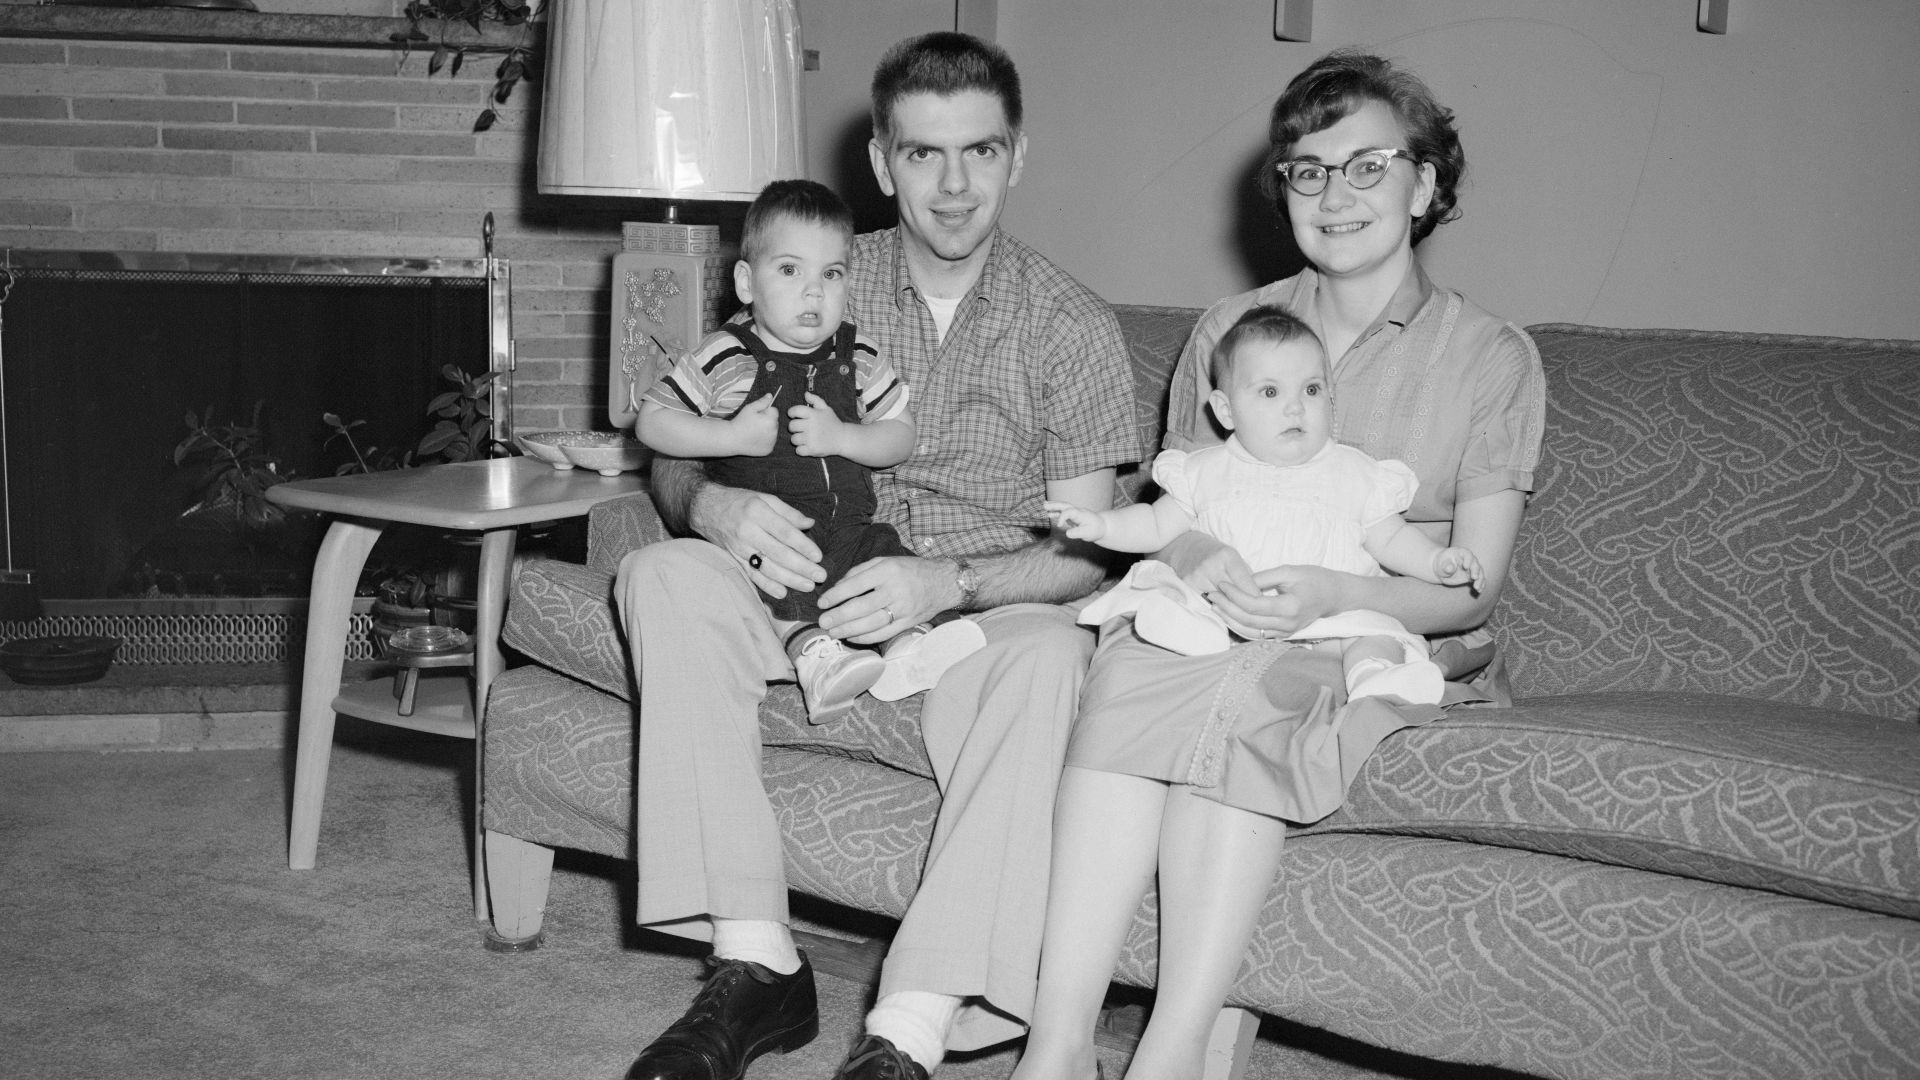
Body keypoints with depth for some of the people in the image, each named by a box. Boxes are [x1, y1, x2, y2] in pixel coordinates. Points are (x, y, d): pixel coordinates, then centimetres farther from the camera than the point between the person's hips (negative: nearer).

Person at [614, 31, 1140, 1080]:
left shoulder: (1072, 325, 0)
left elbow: (1083, 551, -5)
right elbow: (674, 451, 6)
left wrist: (949, 583, -25)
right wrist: (713, 504, -19)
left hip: (987, 604, -2)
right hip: (818, 591, 3)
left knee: (1050, 651, -37)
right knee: (662, 572, -25)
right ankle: (756, 961, -29)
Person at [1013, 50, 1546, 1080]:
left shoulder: (1492, 358, 4)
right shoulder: (1228, 329, 15)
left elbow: (1471, 589, -1)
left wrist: (1330, 594, -21)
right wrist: (1203, 562, -12)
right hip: (1212, 621, 3)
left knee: (1238, 694, -36)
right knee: (1132, 661, -33)